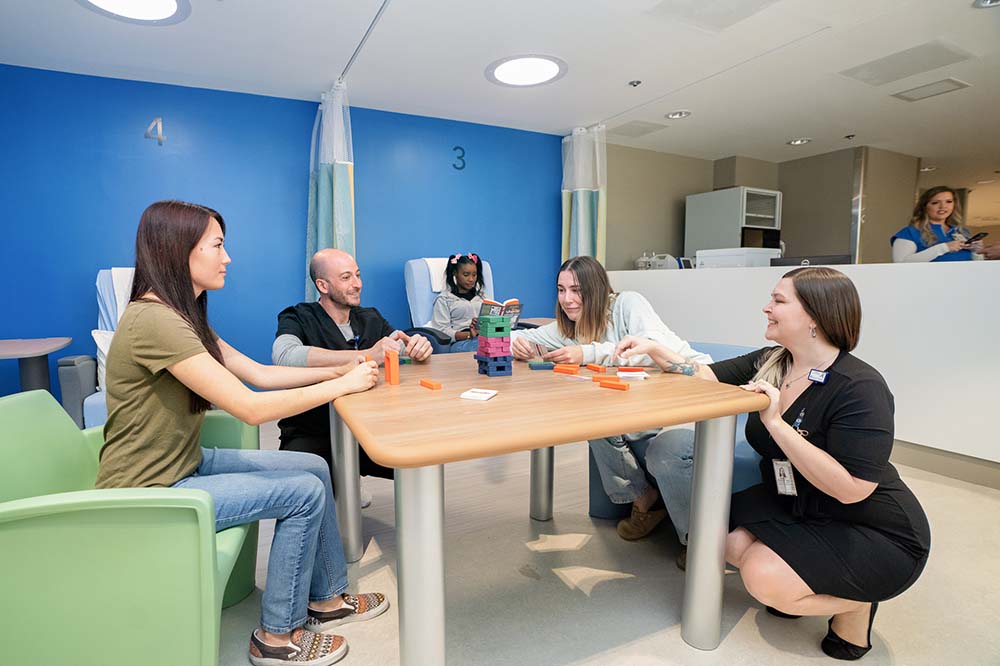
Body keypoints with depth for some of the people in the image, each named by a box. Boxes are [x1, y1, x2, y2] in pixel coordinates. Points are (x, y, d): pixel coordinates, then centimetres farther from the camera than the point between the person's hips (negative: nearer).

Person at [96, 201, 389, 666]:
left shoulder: (183, 316, 6)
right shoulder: (154, 320, -26)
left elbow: (260, 374, 5)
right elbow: (251, 407, -30)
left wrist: (338, 369, -4)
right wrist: (344, 385, -20)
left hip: (186, 465, 9)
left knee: (315, 468, 5)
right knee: (305, 493, -11)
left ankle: (327, 598, 21)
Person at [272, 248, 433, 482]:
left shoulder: (371, 319, 11)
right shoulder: (298, 318, -4)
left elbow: (408, 348, 3)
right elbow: (284, 356, -27)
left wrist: (419, 346, -23)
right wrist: (365, 355, -34)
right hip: (312, 434, -4)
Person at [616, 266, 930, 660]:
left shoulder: (860, 388, -27)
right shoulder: (768, 363, -6)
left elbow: (851, 489, -33)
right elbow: (708, 377, 0)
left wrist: (774, 422, -34)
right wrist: (654, 350, -14)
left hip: (875, 535, -7)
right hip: (794, 507, 7)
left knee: (764, 578, -22)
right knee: (728, 542, -8)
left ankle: (855, 603, 8)